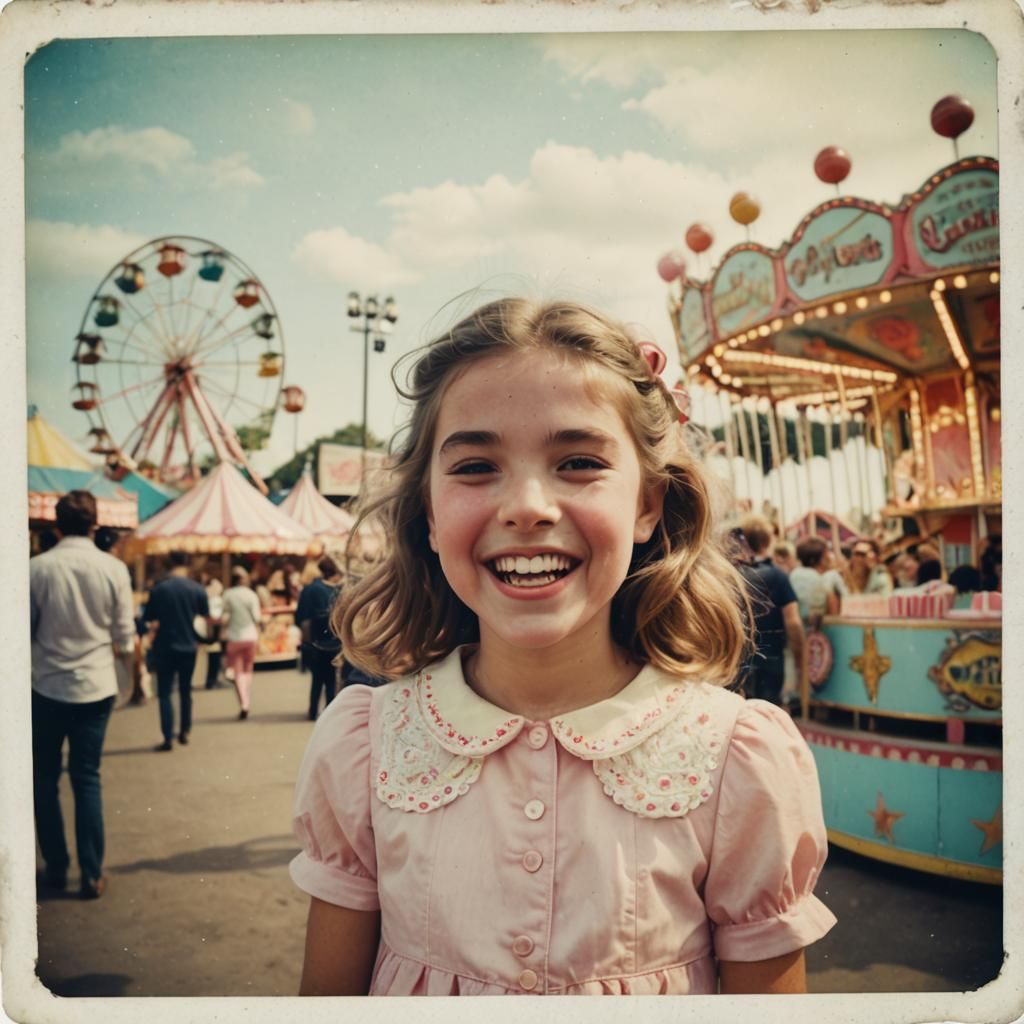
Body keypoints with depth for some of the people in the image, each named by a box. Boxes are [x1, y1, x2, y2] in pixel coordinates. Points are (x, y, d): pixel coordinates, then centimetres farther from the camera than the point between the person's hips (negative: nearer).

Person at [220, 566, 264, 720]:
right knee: (247, 670, 17)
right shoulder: (251, 594, -4)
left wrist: (223, 635, 5)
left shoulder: (228, 595, -6)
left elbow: (224, 618, -6)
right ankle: (247, 702, 19)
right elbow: (257, 617, -5)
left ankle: (243, 704, -11)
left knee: (238, 672, 2)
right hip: (250, 636, 1)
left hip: (234, 638, -1)